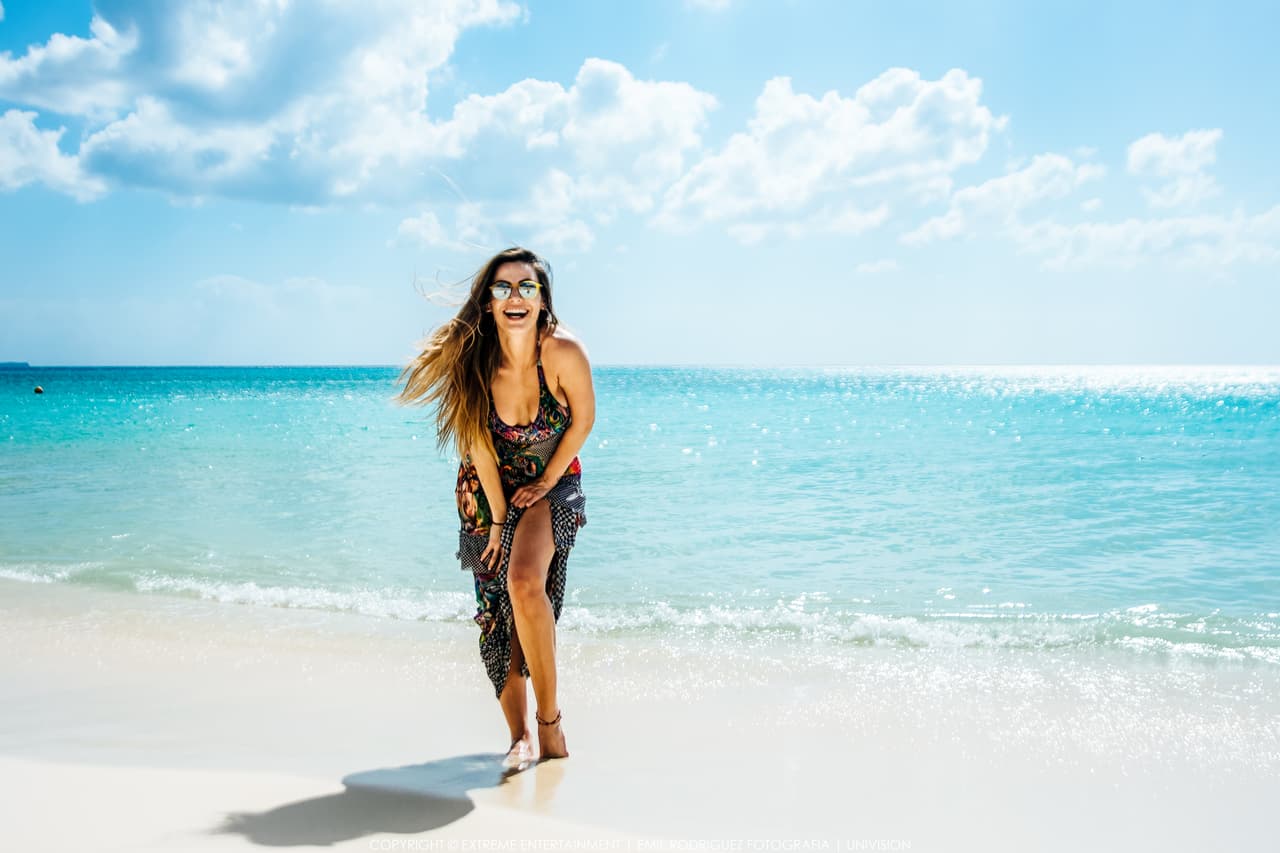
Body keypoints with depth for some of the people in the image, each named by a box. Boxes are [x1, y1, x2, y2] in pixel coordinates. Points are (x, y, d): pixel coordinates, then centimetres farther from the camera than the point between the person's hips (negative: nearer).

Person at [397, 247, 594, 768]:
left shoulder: (563, 353, -24)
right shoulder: (475, 363, -20)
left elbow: (584, 418, -8)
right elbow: (480, 447, -11)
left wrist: (546, 482, -6)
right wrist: (498, 518, -9)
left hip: (552, 485, -2)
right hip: (490, 492, 2)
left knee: (525, 583, -27)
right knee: (495, 613, 1)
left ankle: (548, 715, -10)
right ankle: (520, 736, 14)